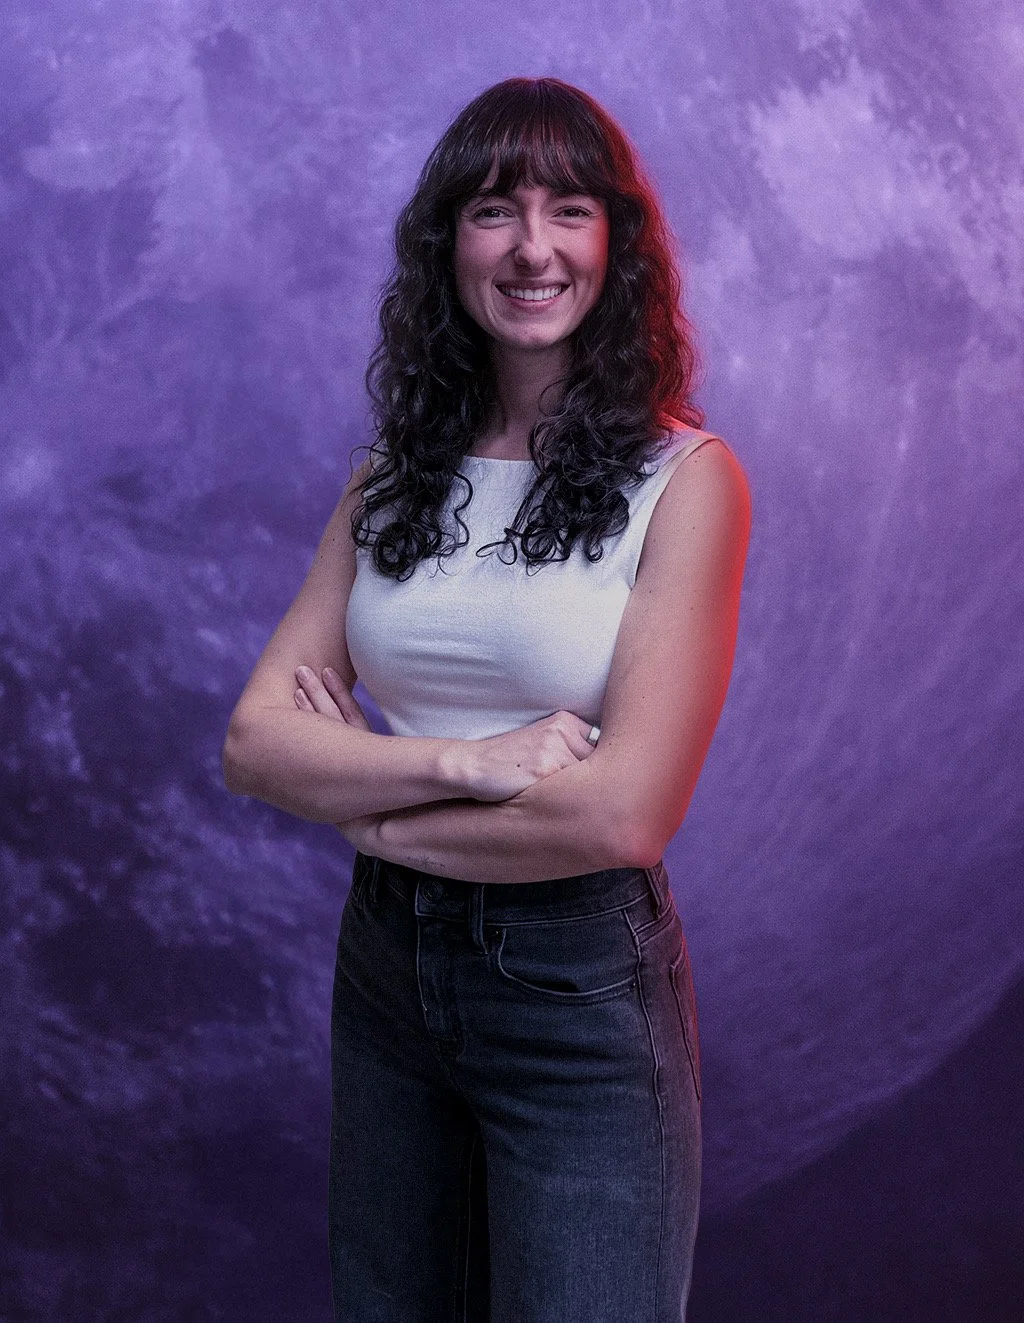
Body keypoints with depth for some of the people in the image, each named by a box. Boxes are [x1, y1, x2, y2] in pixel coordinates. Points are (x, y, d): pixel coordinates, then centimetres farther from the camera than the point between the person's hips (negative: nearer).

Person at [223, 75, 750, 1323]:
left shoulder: (686, 478, -12)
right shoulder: (397, 474, 3)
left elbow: (623, 814, -20)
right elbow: (254, 739, -4)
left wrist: (368, 798, -10)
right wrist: (462, 763, -20)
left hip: (579, 985, -5)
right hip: (386, 964, 5)